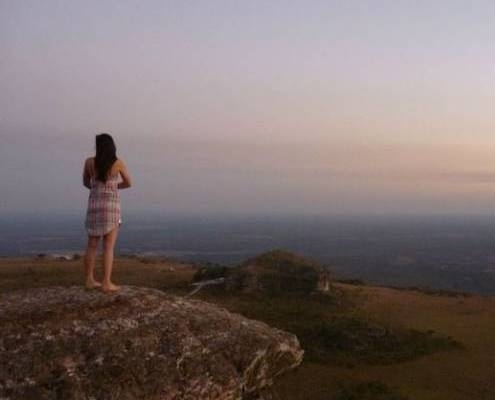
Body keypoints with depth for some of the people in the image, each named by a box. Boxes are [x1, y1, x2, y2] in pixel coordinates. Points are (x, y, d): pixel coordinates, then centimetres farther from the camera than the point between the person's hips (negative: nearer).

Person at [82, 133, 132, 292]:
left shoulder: (89, 162, 0)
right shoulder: (118, 163, -4)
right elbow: (128, 183, 10)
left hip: (94, 206, 3)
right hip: (111, 207, -3)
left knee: (92, 245, 12)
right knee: (109, 247, -1)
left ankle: (90, 280, 17)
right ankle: (106, 283, -2)